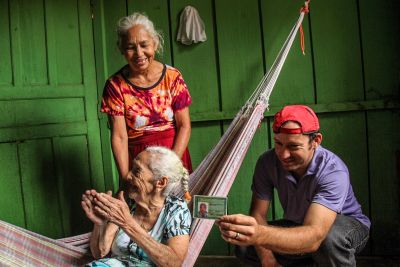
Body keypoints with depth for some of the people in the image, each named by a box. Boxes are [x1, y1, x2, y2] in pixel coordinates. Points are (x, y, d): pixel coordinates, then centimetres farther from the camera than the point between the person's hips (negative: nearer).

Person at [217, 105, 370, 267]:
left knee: (330, 236, -40)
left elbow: (314, 237, -46)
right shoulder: (267, 162, -19)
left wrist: (259, 235, -64)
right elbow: (258, 213, -14)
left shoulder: (333, 171, -33)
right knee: (244, 245, -17)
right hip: (298, 227, 5)